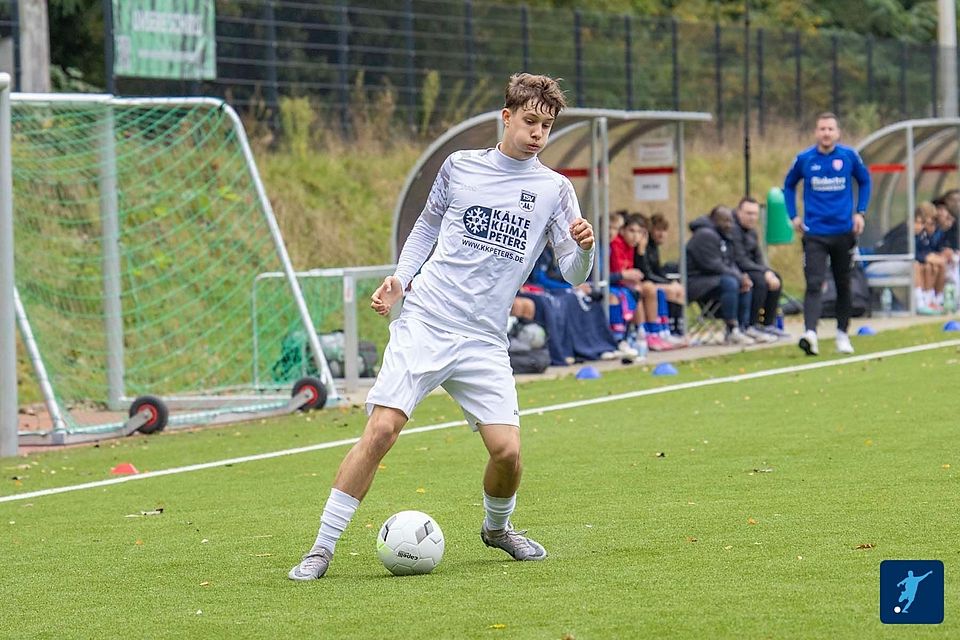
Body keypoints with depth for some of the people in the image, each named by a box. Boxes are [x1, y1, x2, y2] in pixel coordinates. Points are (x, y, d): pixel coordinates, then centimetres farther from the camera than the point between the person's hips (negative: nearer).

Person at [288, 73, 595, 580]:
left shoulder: (554, 190, 6)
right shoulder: (460, 166, 7)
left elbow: (573, 274, 2)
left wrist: (583, 248, -19)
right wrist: (400, 278, 8)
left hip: (484, 342, 1)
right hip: (423, 323, -1)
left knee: (506, 449, -10)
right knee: (381, 430, -15)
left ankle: (496, 527, 23)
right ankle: (322, 547, -9)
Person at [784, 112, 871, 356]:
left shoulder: (849, 156, -1)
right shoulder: (804, 159, -2)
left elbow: (865, 181, 15)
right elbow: (789, 185, 14)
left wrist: (860, 212, 6)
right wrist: (793, 215, 6)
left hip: (844, 232, 2)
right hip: (814, 233, -2)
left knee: (843, 285, 13)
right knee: (814, 284, -16)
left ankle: (842, 334, 28)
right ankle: (810, 333, -29)